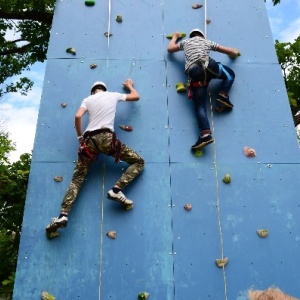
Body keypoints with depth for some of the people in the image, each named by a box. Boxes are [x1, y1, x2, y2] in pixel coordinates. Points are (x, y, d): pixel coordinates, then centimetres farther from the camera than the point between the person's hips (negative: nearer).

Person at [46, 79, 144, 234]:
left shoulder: (88, 99, 19)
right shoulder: (113, 95, 19)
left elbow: (78, 116, 1)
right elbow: (136, 96, 31)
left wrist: (80, 136, 14)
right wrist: (130, 86, 52)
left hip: (89, 140, 2)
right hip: (107, 137, -2)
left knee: (77, 179, 4)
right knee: (138, 162, 10)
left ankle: (63, 215, -12)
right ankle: (117, 189, -9)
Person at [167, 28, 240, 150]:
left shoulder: (185, 41, 30)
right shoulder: (207, 41, 28)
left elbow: (170, 49, 45)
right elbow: (232, 52, 30)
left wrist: (174, 37, 62)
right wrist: (235, 52, 53)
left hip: (193, 72, 1)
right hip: (207, 65, -1)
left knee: (200, 106, -2)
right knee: (230, 74, 28)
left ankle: (205, 134, -19)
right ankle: (223, 96, 5)